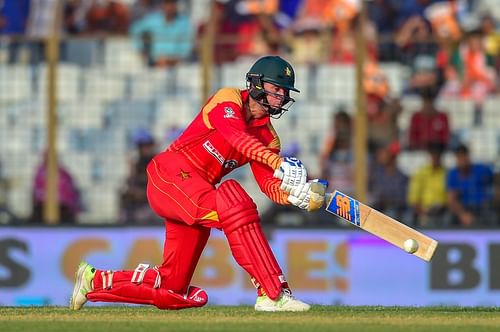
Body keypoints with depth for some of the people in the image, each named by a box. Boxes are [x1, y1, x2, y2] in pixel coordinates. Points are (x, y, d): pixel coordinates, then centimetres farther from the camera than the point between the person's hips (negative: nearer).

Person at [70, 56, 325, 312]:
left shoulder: (267, 136, 12)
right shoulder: (228, 100, -7)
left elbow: (270, 185, -1)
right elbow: (236, 136, -29)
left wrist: (299, 196, -23)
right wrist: (280, 163, -43)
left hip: (194, 200, 8)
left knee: (173, 290, 5)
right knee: (234, 204, -34)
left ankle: (95, 280, 26)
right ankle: (272, 294, -37)